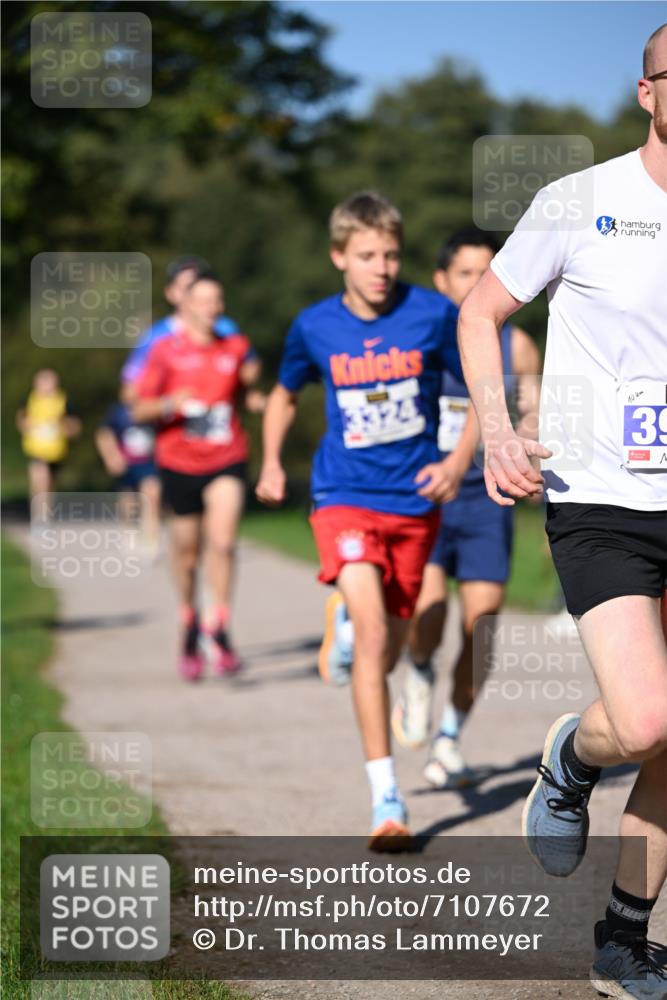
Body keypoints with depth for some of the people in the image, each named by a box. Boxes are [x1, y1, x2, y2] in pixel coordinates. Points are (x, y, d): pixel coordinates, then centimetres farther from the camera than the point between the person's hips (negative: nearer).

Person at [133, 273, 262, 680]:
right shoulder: (166, 351, 0)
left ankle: (220, 628, -12)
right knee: (187, 552, 8)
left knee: (223, 541, -19)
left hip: (227, 462, 0)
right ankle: (190, 626, 31)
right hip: (179, 463, 0)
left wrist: (250, 379, 2)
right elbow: (140, 409, -1)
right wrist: (169, 404, -20)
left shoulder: (236, 347, 7)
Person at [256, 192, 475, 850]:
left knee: (388, 649, 13)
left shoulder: (433, 315, -7)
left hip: (415, 500, 2)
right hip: (345, 497, -1)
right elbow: (285, 394, 18)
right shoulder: (315, 327, -2)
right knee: (371, 630, -21)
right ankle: (386, 799, -22)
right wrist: (272, 462, 5)